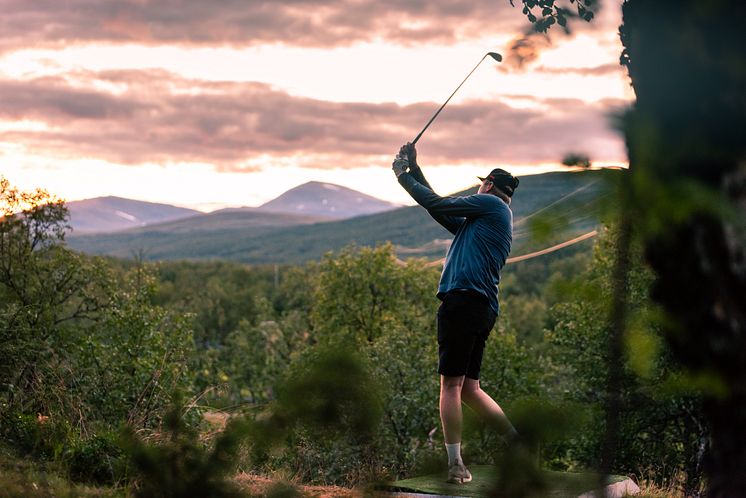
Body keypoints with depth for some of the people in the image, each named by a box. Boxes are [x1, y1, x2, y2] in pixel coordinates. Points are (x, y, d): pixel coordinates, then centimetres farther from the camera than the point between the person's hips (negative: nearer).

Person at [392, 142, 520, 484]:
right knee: (469, 389, 11)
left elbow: (438, 205, 2)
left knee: (451, 384, -7)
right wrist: (414, 169, 32)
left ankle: (455, 465, -8)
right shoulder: (479, 221, 27)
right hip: (483, 308, 9)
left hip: (464, 299, -9)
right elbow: (442, 208, 29)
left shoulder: (491, 204, 2)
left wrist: (404, 176, 15)